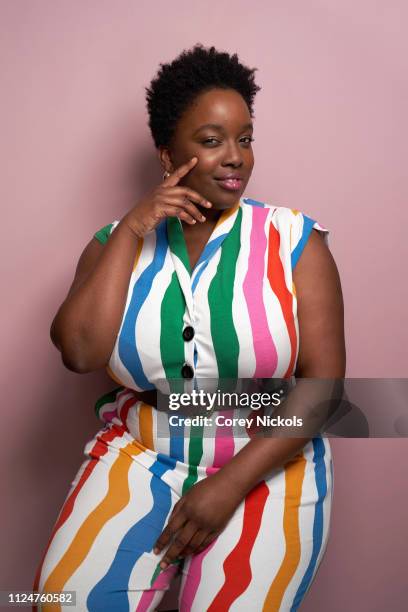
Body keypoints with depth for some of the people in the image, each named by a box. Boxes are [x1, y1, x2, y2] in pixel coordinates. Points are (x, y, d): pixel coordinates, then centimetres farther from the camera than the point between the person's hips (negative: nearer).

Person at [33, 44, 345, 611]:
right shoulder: (118, 242, 2)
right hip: (140, 459, 2)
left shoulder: (294, 240, -5)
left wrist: (231, 484, -16)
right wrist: (131, 231, -15)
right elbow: (80, 352, -14)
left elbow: (323, 379, -10)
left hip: (267, 469, -1)